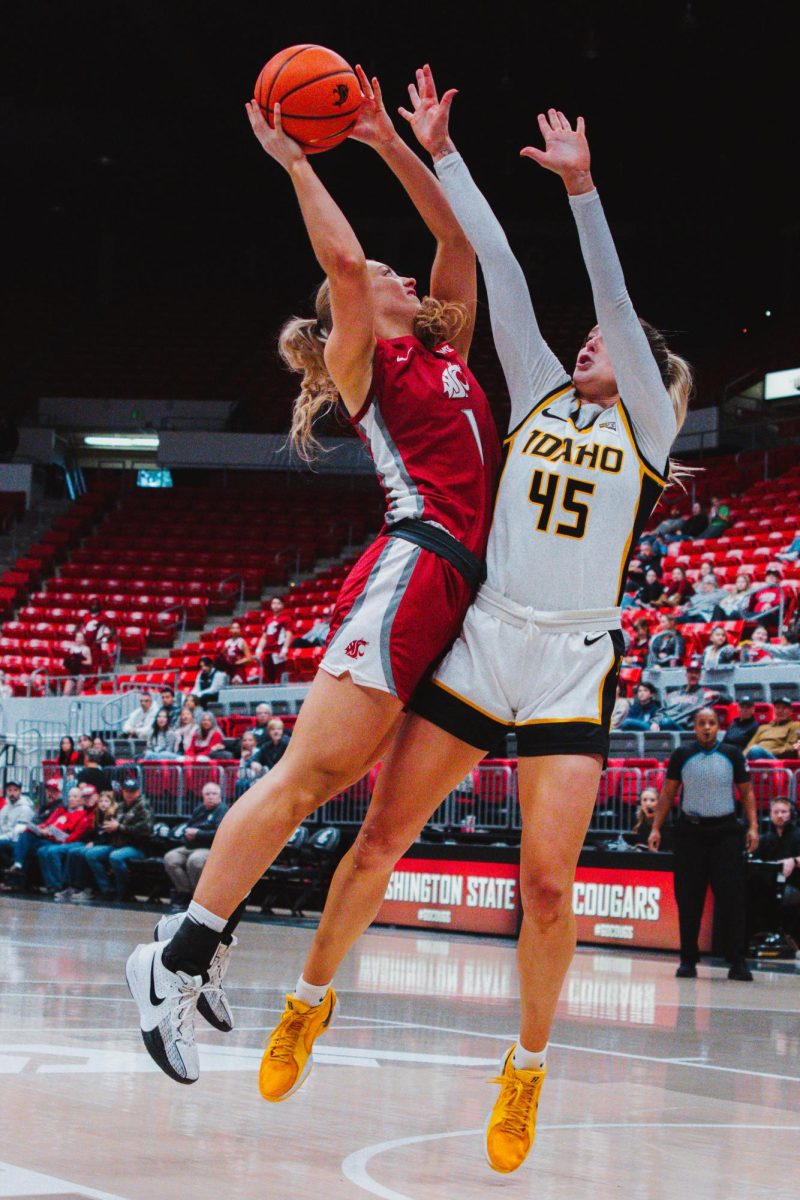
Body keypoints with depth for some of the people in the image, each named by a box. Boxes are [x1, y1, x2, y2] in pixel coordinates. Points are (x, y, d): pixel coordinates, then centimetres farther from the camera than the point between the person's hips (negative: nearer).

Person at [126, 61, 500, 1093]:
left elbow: (458, 240, 23)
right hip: (412, 568, -7)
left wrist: (394, 146, 20)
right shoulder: (359, 359, 5)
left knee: (341, 779, 2)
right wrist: (295, 162, -2)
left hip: (457, 585, 7)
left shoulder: (443, 346, 25)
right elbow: (343, 260, -11)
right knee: (309, 773, -13)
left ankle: (209, 929, 7)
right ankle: (178, 957, -14)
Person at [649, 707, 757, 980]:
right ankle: (688, 959, 10)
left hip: (725, 831, -1)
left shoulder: (732, 755, 5)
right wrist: (656, 828, 1)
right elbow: (667, 794, 9)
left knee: (731, 896, -8)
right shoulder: (682, 756, 5)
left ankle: (737, 961, -7)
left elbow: (746, 792, 8)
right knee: (688, 899, 2)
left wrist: (753, 827, -2)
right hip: (690, 830, 1)